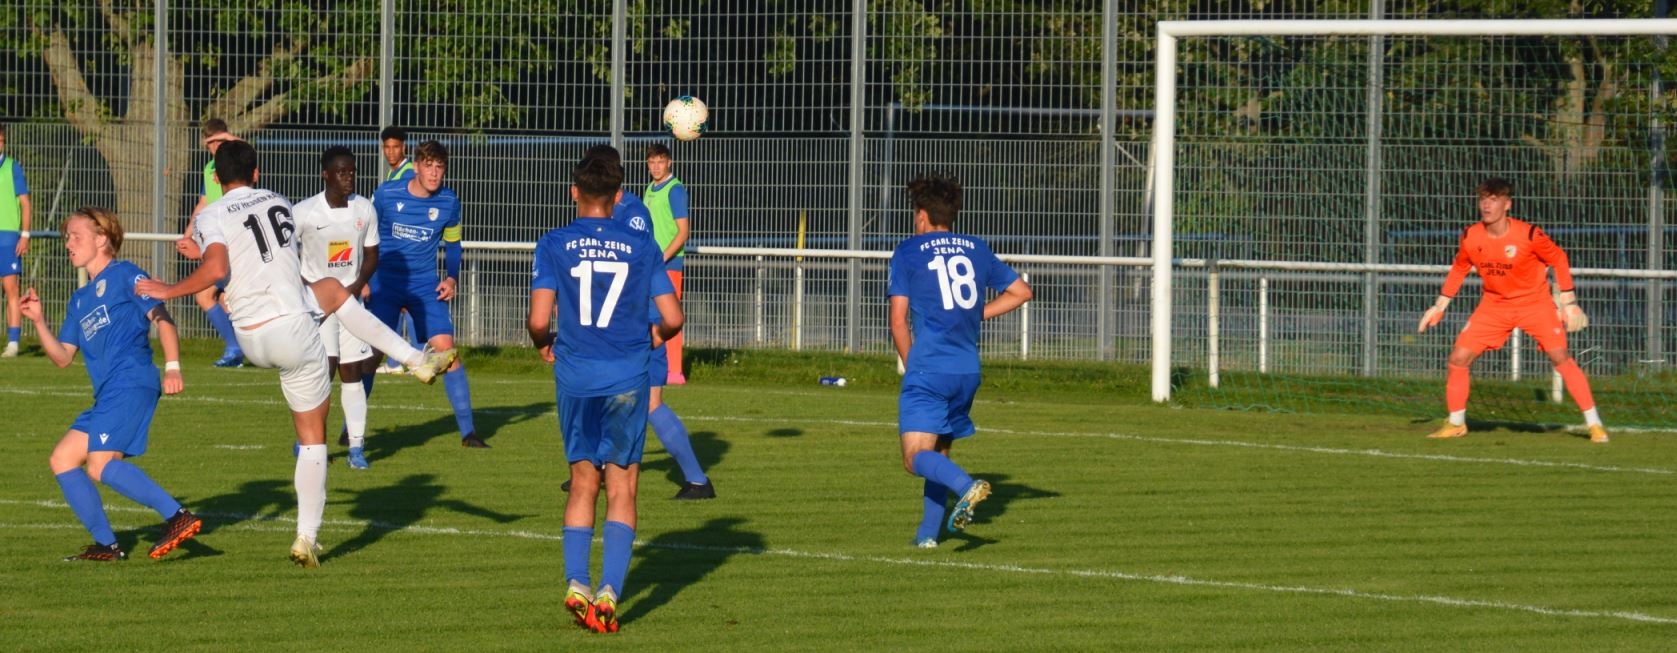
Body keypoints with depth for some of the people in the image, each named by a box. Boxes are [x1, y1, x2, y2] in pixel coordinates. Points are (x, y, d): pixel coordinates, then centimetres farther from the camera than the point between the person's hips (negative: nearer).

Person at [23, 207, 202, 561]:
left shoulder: (124, 275, 2)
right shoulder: (79, 300, 26)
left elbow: (162, 318, -7)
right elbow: (62, 357, 23)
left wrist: (172, 366, -21)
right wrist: (38, 321, 10)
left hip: (131, 384, -9)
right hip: (108, 395, 9)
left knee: (101, 465, -22)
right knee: (62, 459, 7)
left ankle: (178, 516, -26)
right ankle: (106, 545, 7)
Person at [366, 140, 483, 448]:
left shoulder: (448, 202, -3)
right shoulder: (386, 194, -9)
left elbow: (452, 244, 12)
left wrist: (451, 278, -3)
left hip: (426, 286, 1)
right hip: (385, 283, -1)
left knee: (446, 349, -9)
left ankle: (468, 431, -3)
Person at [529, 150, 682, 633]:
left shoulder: (554, 246, -2)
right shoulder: (641, 248, 2)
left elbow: (539, 319, -9)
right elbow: (672, 318, 1)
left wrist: (544, 345, 13)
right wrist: (654, 336, 24)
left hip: (575, 377, 0)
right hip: (627, 379, 0)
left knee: (583, 482, 14)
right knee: (622, 489, 4)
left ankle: (576, 583, 0)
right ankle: (610, 590, -8)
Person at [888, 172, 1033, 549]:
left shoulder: (907, 253, -1)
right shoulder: (977, 250, 13)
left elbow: (899, 321, -5)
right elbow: (1021, 292, 19)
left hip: (927, 369, -6)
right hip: (968, 370, 6)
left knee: (917, 458, -11)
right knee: (940, 451, 19)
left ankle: (966, 487, -36)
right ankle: (928, 532, 18)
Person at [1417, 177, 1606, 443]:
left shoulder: (1528, 235, -22)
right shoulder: (1471, 237, -11)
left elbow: (1559, 259, -6)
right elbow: (1459, 269, 9)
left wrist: (1568, 302, -8)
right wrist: (1439, 306, 10)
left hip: (1535, 302, -4)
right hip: (1494, 305, 4)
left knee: (1560, 356, -18)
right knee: (1458, 358, -6)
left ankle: (1594, 424, -11)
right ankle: (1456, 423, 14)